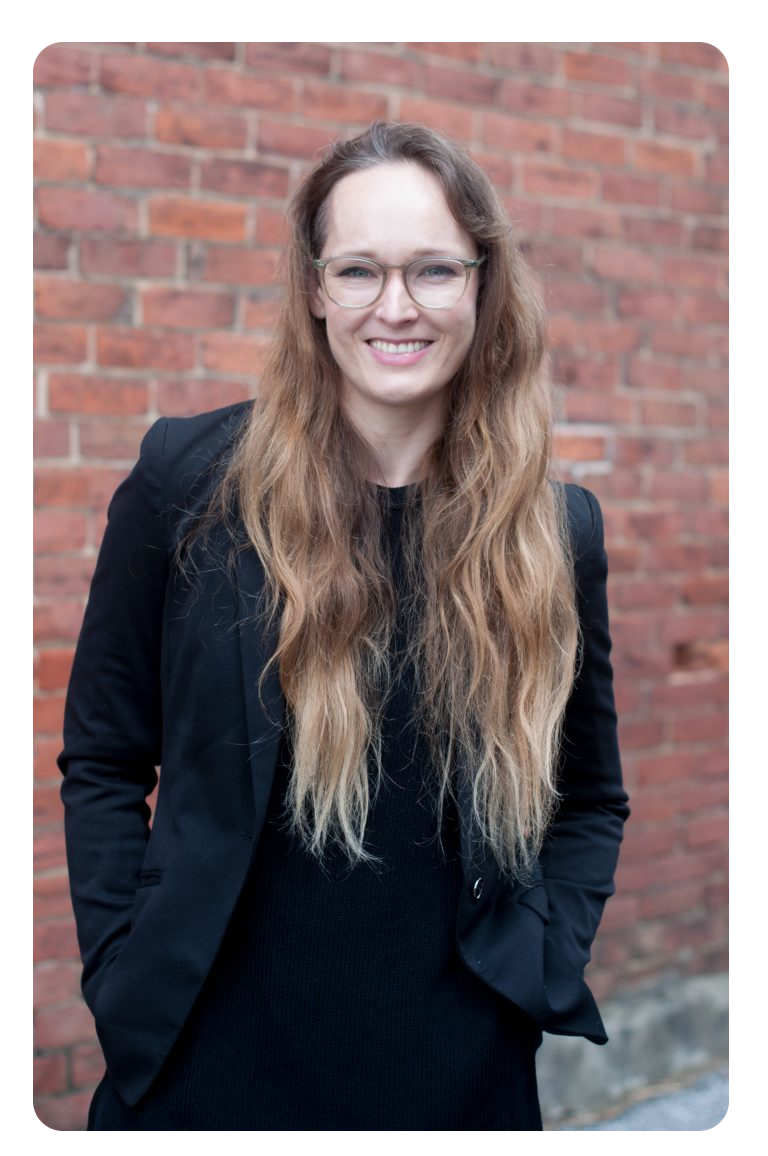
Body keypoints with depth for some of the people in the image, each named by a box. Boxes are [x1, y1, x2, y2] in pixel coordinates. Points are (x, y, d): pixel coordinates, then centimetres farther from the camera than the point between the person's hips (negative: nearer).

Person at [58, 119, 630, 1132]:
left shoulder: (558, 530, -3)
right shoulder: (188, 479, -8)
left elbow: (591, 799, 8)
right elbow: (102, 761, 0)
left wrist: (541, 967, -4)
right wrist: (121, 969, -7)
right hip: (209, 1049, -1)